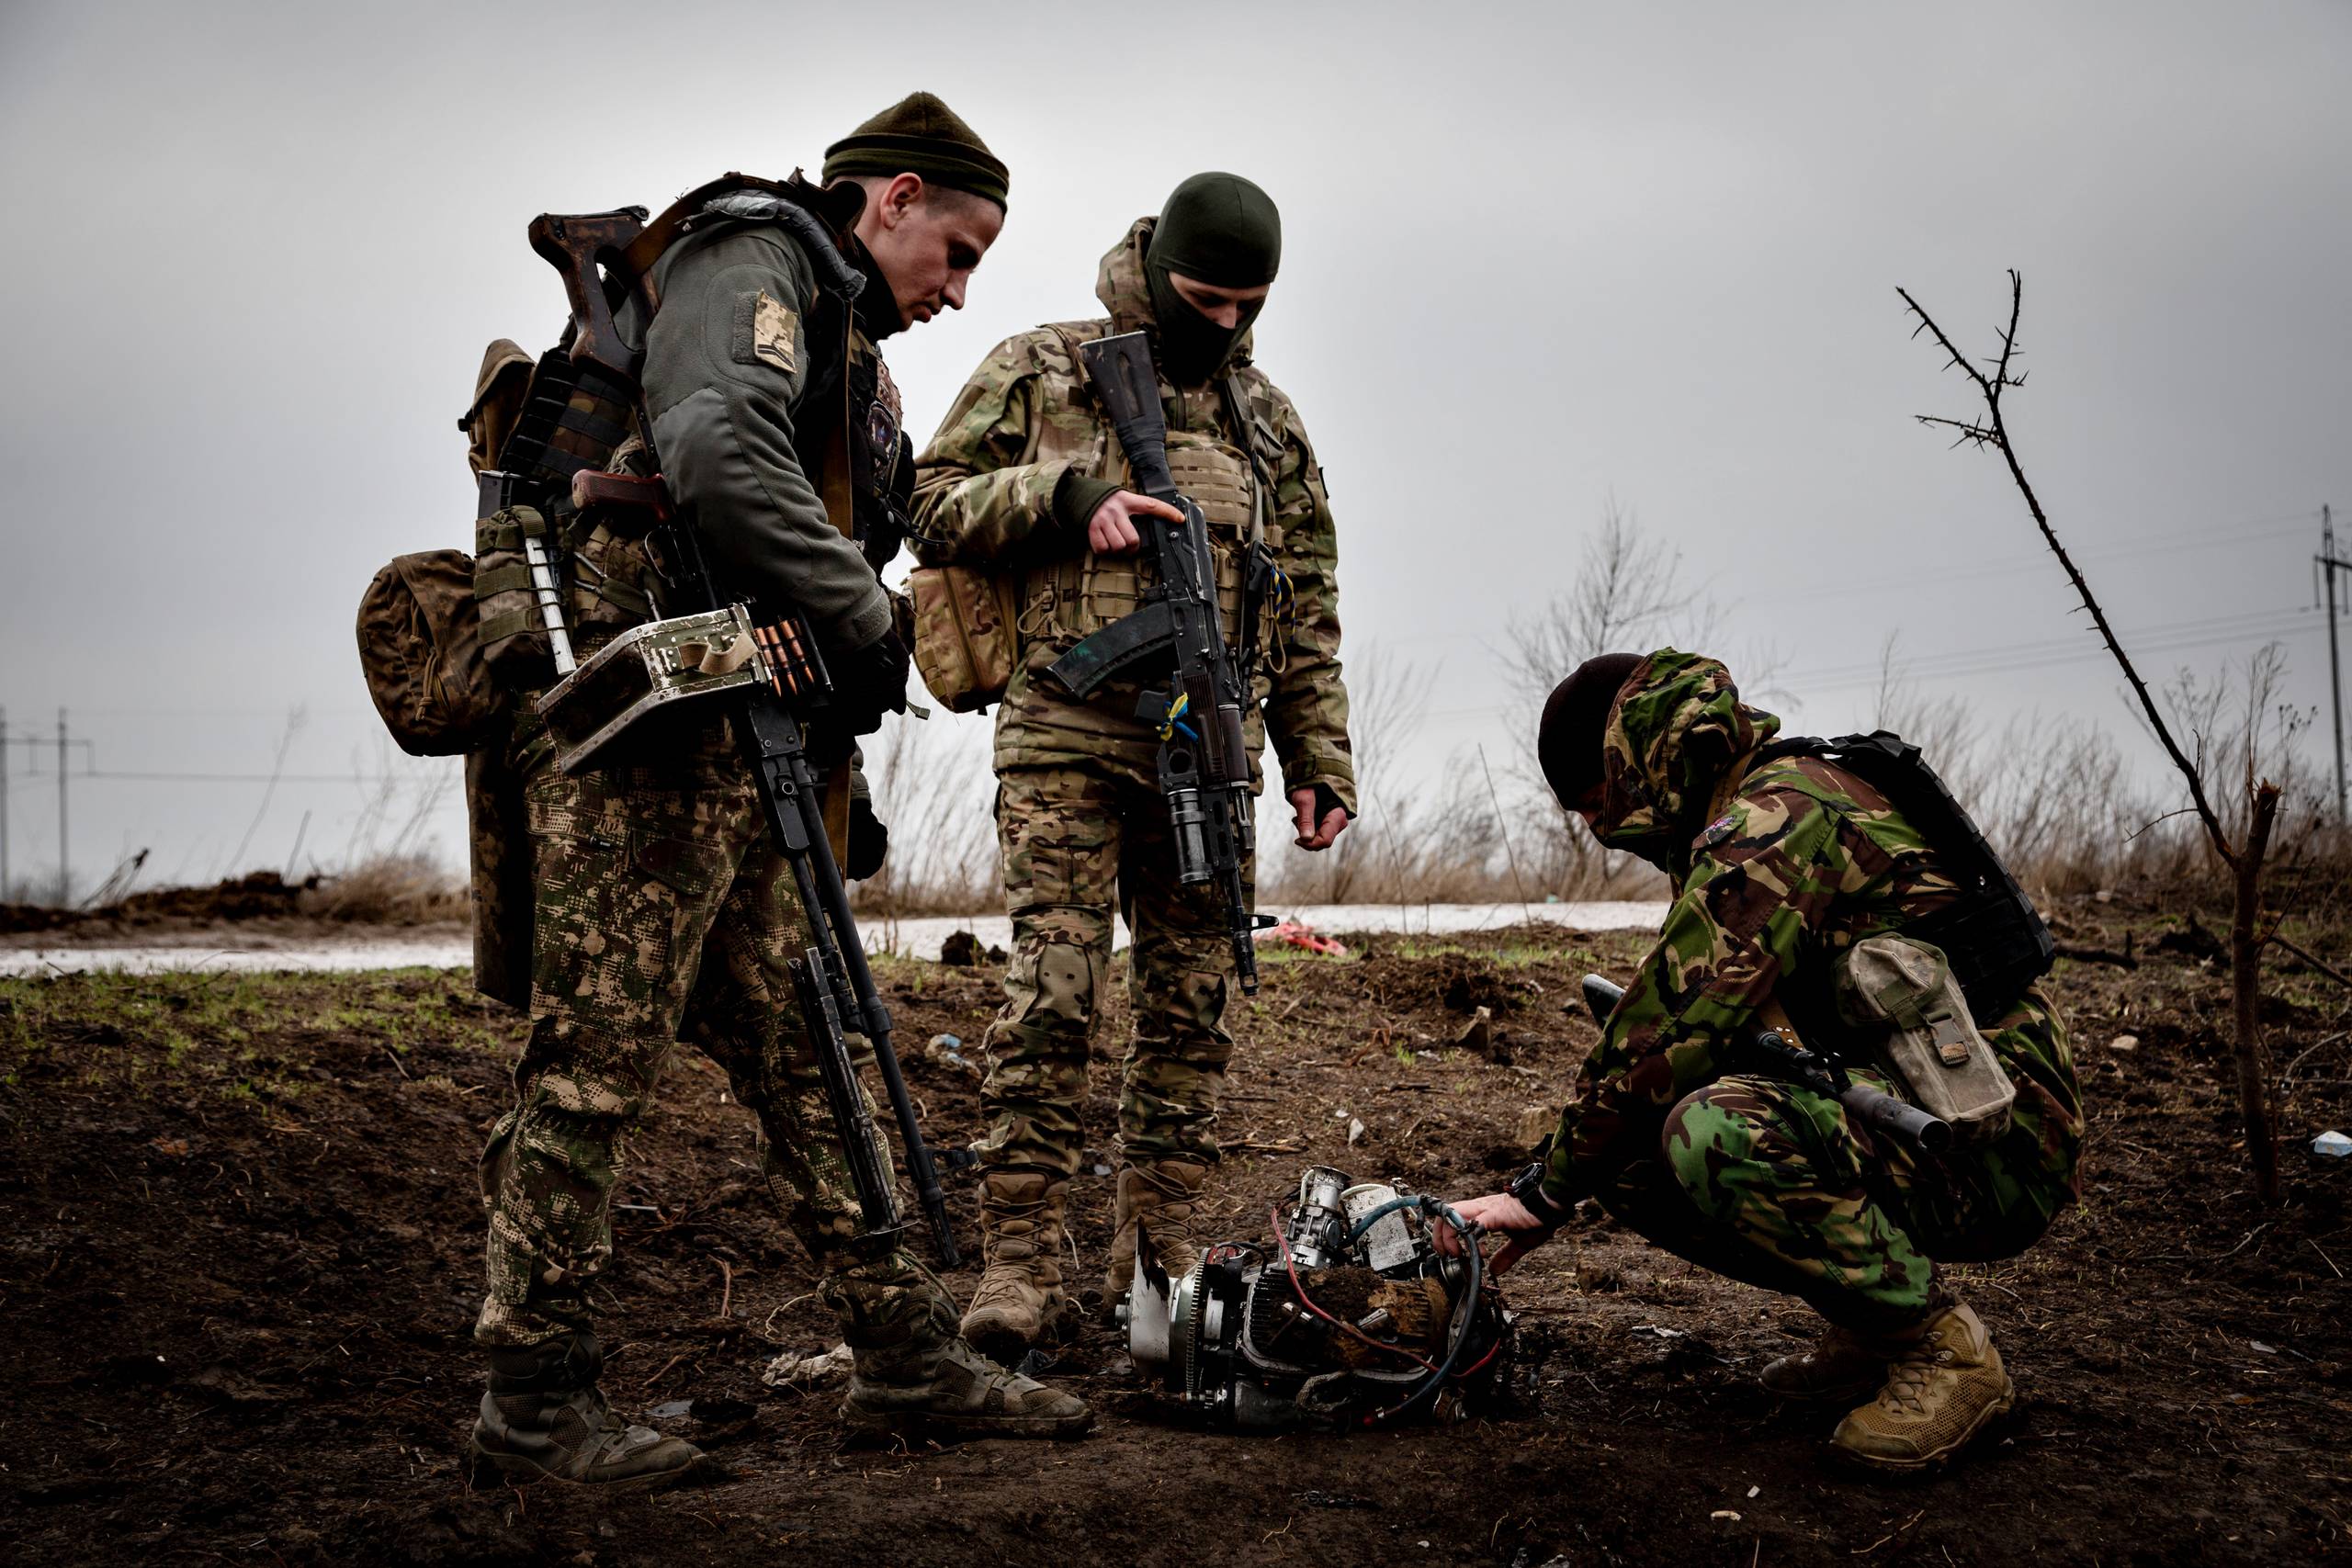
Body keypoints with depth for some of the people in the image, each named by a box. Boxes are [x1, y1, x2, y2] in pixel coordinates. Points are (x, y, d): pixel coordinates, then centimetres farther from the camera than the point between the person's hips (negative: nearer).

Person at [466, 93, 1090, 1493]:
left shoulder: (845, 341, 26)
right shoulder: (752, 266, -5)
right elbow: (723, 462, -25)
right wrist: (868, 622, -16)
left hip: (746, 758, 10)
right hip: (651, 738, -10)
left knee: (801, 1057, 11)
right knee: (595, 1063, -5)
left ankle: (906, 1357, 16)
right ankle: (534, 1406, 1)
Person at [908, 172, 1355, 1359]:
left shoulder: (1268, 420, 18)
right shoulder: (1038, 370, 8)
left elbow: (1306, 608, 19)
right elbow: (934, 511, 4)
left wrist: (1319, 760, 12)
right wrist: (1064, 495, -11)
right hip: (1068, 732, -4)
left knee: (1192, 1005, 4)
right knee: (1050, 996, -11)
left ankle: (1156, 1251, 13)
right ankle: (1021, 1261, -9)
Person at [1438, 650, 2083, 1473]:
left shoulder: (1779, 815, -17)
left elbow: (1672, 1029, -22)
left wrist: (1548, 1190, -12)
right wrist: (1563, 1171, 11)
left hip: (1994, 1136, -10)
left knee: (1716, 1132, -33)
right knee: (1631, 1149, 2)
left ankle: (1942, 1346, -12)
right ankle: (1873, 1327, 10)